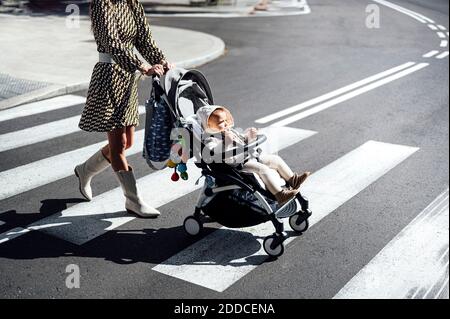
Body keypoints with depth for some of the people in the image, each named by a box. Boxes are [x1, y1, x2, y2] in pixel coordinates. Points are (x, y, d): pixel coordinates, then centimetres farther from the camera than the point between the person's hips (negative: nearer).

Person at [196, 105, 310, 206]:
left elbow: (243, 139, 30)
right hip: (240, 164, -9)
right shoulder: (210, 139, -11)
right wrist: (226, 141, -38)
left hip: (251, 156, 10)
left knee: (276, 159, 6)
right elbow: (214, 154, -30)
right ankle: (280, 194, -31)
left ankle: (292, 179, 15)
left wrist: (250, 135, 9)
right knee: (262, 169, -28)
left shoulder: (230, 130, 17)